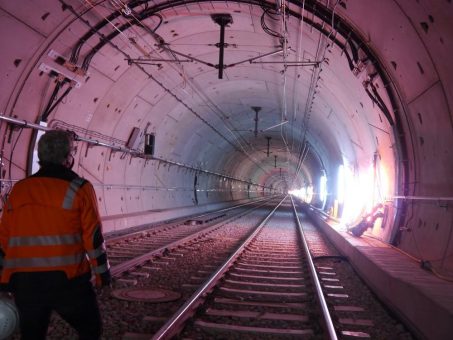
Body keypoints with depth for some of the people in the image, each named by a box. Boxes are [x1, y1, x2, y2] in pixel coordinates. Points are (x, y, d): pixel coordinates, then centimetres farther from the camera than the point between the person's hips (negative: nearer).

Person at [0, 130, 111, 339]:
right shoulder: (79, 188, -4)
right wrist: (103, 274, 5)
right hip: (67, 279, -4)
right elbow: (93, 238, -6)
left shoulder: (19, 190, 9)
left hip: (24, 282, 4)